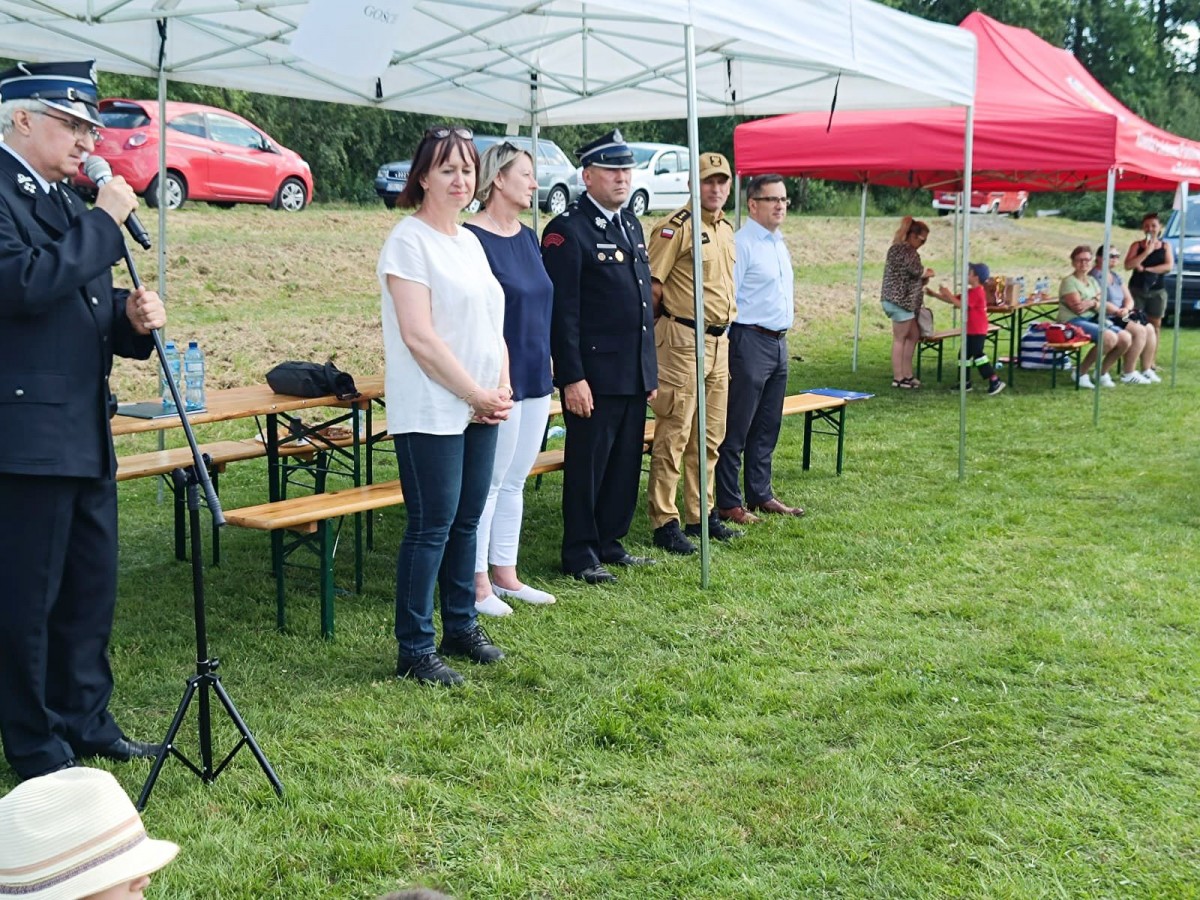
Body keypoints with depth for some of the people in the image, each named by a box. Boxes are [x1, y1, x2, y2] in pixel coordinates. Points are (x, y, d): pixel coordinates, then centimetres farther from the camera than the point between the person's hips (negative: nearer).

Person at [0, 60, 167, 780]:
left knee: (92, 590, 17)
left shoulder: (67, 202, 16)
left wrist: (133, 318, 0)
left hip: (86, 434, 9)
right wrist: (105, 221, -17)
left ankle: (86, 722, 31)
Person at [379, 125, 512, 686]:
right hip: (430, 412, -8)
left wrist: (501, 388, 3)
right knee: (431, 526, -4)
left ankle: (461, 627, 27)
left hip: (479, 409, 8)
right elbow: (419, 336, -17)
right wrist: (477, 393, -13)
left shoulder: (469, 242, 16)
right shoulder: (409, 241, -10)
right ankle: (414, 650, 5)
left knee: (467, 521, 14)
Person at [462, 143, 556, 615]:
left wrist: (546, 371, 17)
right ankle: (476, 583, 11)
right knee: (487, 483, 0)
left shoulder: (528, 237, 12)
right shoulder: (472, 239, -13)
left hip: (535, 379, 8)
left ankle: (504, 575, 25)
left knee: (514, 482, 14)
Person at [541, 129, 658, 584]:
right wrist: (572, 378, -18)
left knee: (626, 464, 13)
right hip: (593, 376, -8)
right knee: (587, 465, 2)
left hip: (634, 375, 8)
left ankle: (610, 542, 26)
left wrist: (650, 370, 18)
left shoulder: (631, 225, 16)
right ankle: (580, 553, 14)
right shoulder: (567, 230, -10)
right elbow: (562, 311, -14)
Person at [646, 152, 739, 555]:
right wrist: (661, 327, -9)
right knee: (674, 435, -5)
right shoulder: (676, 227, -11)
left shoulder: (726, 229, 16)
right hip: (683, 340, -9)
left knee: (710, 436, 14)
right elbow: (652, 285, -13)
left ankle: (701, 514, 24)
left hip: (719, 340, 9)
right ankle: (664, 522, 0)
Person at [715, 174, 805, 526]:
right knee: (736, 428, -3)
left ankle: (760, 494, 24)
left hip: (778, 343, 9)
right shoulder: (740, 244, -12)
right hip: (749, 341, -9)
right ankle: (728, 503, 3)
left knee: (767, 428, 15)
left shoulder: (780, 244, 16)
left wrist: (782, 337, 19)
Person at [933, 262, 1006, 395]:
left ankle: (995, 381, -9)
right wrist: (935, 295, 8)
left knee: (978, 355, -11)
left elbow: (961, 305, -26)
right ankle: (965, 383, 19)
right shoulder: (971, 291, 15)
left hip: (978, 331, -10)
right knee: (965, 355, 12)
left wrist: (948, 294, -21)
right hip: (970, 330, 10)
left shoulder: (977, 292, -17)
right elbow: (953, 300, 16)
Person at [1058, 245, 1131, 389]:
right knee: (1110, 337, -29)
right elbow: (1077, 308, -14)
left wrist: (1091, 303, -13)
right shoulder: (1069, 281, -5)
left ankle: (1103, 372, 7)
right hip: (1073, 322, -8)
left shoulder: (1092, 281, 19)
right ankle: (1081, 372, -14)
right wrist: (1095, 301, 3)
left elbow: (1101, 306, 10)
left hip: (1092, 320, 8)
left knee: (1125, 338, -11)